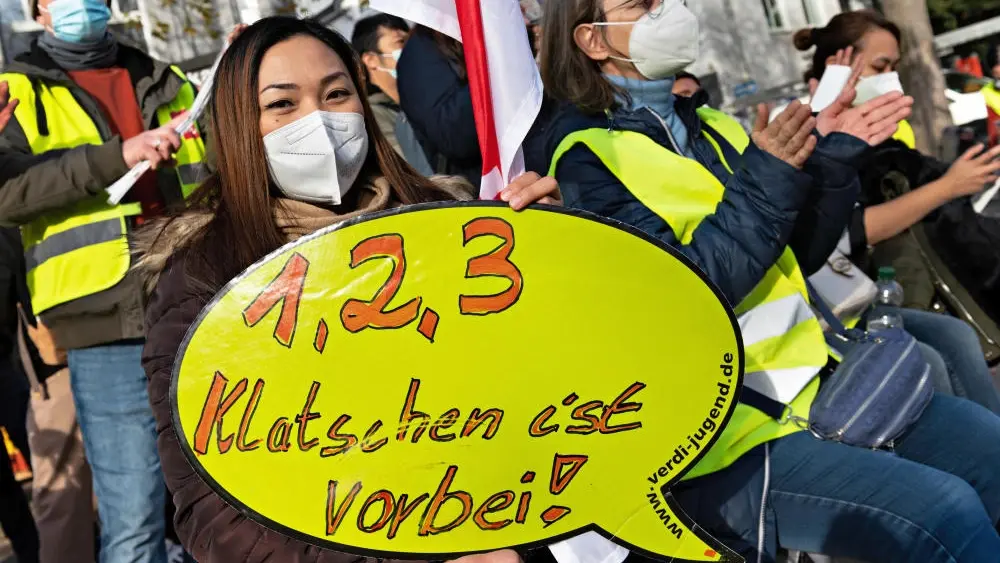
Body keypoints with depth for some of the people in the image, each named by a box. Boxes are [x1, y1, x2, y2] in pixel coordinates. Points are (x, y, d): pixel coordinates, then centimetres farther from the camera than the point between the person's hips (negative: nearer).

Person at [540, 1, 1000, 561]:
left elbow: (800, 257, 14)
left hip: (815, 382, 8)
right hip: (731, 438, -8)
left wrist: (831, 164, -1)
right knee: (942, 510, -22)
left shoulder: (711, 129, 14)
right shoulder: (586, 161, -8)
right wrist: (765, 183, -21)